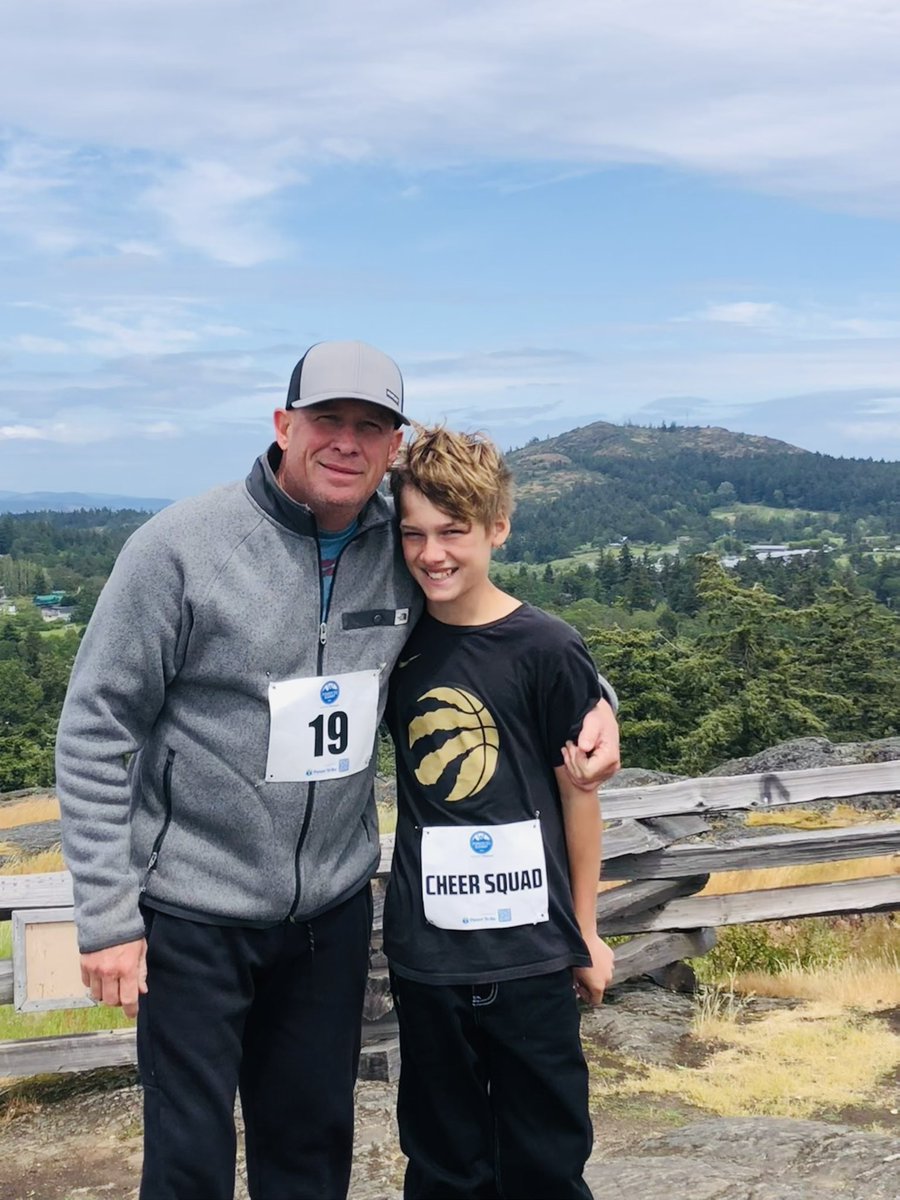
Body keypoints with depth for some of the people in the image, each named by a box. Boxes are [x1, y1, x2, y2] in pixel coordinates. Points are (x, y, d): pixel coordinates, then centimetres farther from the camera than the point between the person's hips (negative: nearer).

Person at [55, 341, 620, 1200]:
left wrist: (592, 699, -4)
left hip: (335, 904, 4)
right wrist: (106, 916, -12)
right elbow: (94, 732, -11)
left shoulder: (403, 550, -3)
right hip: (194, 911, -4)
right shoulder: (180, 547, -15)